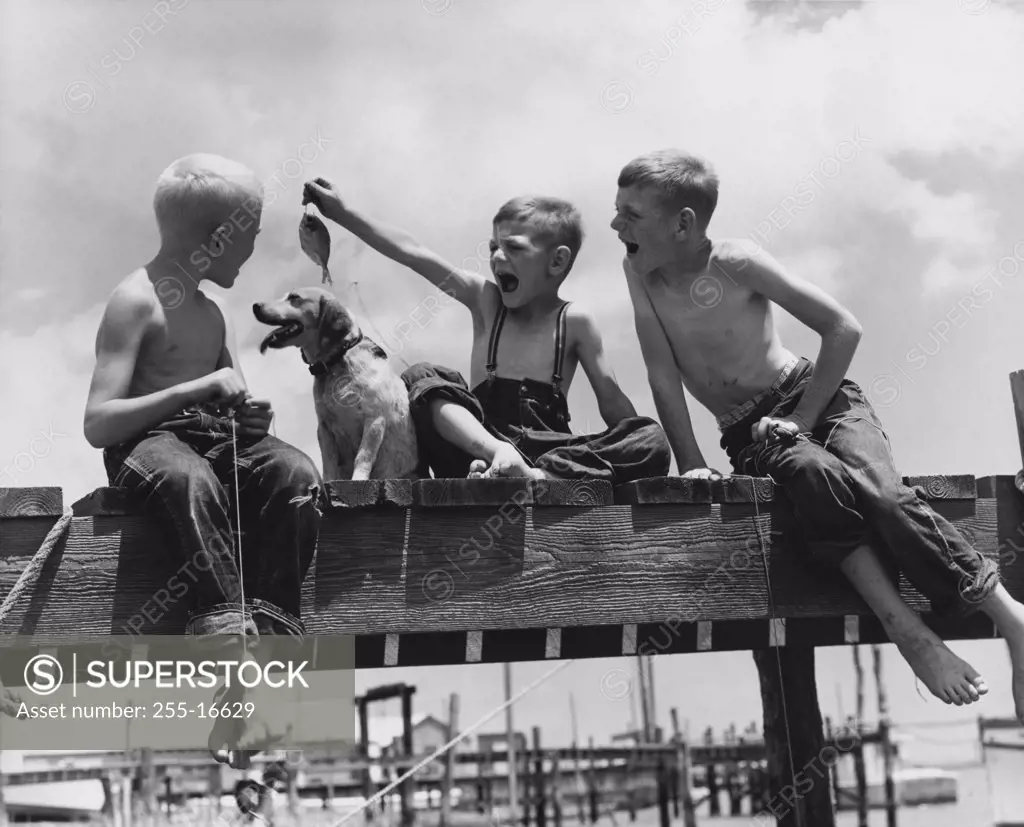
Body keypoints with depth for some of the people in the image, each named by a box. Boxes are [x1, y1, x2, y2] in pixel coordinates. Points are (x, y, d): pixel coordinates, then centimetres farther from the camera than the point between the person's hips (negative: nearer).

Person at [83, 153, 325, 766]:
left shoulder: (215, 313, 19)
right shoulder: (136, 301, -6)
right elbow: (97, 424, -15)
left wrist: (251, 414, -6)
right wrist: (202, 389, -22)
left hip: (218, 437, 6)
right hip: (148, 441, -6)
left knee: (298, 473, -25)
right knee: (193, 479, -40)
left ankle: (270, 641, -30)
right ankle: (235, 650, -44)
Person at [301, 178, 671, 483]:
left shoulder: (574, 321, 3)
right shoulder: (486, 299, 7)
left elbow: (612, 401, 1)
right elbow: (414, 254, 0)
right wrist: (342, 213, -6)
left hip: (549, 451, -1)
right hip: (479, 444, 2)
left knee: (652, 439, -25)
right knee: (422, 379, -18)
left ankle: (540, 476, -44)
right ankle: (499, 456, -41)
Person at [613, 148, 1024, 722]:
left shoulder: (736, 262, -15)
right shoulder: (639, 272, -6)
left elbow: (843, 328, -13)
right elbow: (664, 376, -8)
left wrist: (802, 418, -14)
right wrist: (691, 463, -15)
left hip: (817, 396, -2)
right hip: (749, 436, 2)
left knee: (883, 494, -29)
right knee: (813, 473, -33)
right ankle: (907, 631, -33)